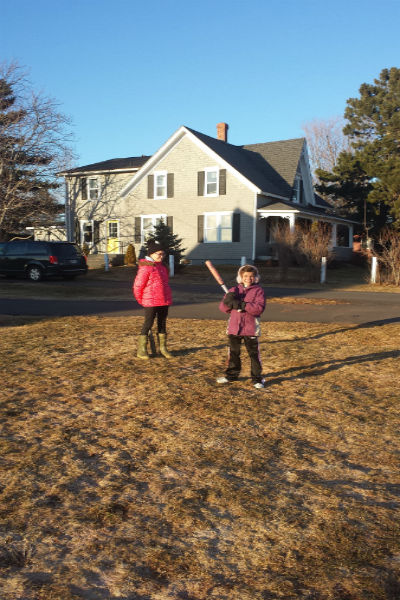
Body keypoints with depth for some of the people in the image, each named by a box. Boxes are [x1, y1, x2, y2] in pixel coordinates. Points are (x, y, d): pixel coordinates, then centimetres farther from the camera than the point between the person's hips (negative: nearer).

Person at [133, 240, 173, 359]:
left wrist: (167, 298, 18)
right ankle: (141, 350, 8)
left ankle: (163, 348, 22)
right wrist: (140, 300, -2)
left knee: (162, 323, 13)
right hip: (150, 302, -7)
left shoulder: (162, 266, 12)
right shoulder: (145, 267, -13)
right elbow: (138, 285, -12)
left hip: (164, 301, 7)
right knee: (148, 324, -2)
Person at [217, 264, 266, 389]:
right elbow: (223, 307, 7)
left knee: (254, 354, 3)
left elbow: (259, 308, -16)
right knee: (233, 352, 14)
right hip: (234, 327, 4)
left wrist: (242, 305, -23)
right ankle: (232, 375, 29)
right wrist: (228, 301, -16)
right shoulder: (234, 290, 10)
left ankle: (257, 378, 12)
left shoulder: (258, 290, -2)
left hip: (250, 328, -4)